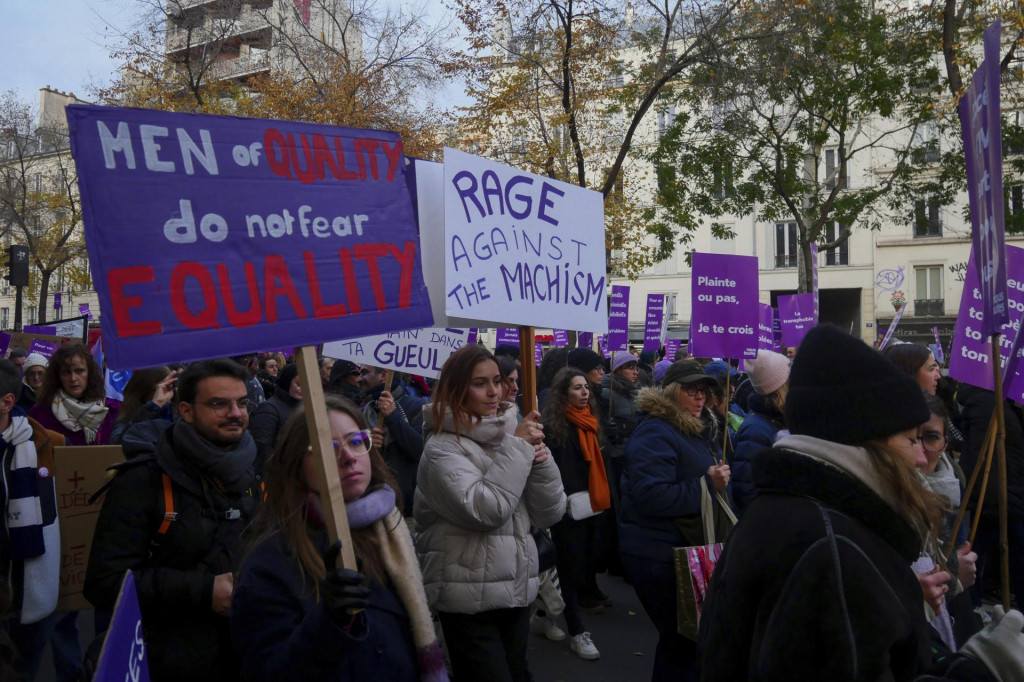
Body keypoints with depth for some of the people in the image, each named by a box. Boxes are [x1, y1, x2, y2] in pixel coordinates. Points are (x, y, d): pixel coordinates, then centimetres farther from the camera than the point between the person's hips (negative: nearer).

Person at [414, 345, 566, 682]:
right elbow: (484, 511, -26)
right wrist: (517, 448, -19)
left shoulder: (510, 438, 5)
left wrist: (540, 459, -13)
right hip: (469, 602, -6)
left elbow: (548, 515, 2)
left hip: (517, 591, 6)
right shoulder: (442, 449, -12)